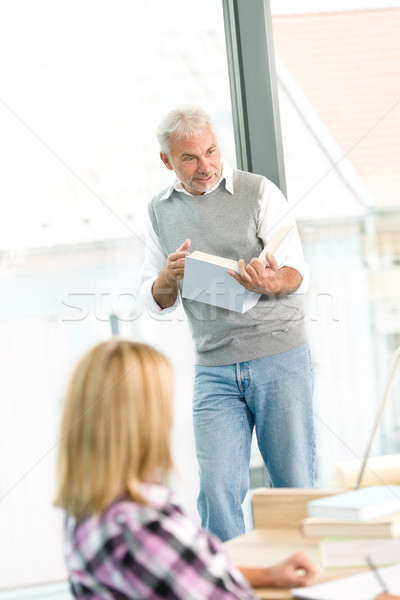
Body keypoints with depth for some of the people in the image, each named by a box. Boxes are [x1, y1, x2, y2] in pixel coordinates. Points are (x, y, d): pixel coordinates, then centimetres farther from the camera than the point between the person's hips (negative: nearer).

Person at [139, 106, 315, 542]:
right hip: (214, 370, 2)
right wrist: (169, 276, -10)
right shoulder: (160, 211, 10)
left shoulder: (259, 191, 0)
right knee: (217, 491, -7)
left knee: (294, 485, 3)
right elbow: (155, 301, 13)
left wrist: (271, 283, -30)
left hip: (279, 358, -2)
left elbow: (296, 272, -6)